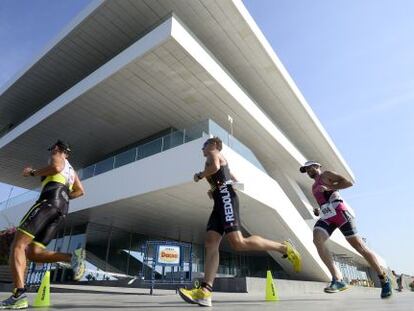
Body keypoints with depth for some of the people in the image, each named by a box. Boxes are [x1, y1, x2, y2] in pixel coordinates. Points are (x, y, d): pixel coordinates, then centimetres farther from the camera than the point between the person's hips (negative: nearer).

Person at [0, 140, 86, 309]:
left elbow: (56, 168, -11)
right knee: (32, 253, 2)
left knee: (18, 244, -11)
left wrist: (32, 172, 2)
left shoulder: (57, 157, 15)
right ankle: (73, 257, -17)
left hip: (49, 201, -8)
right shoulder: (71, 170, 37)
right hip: (62, 209, 8)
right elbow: (80, 191, 30)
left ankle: (19, 295, -25)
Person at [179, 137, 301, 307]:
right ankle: (204, 292, -14)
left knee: (238, 243, -21)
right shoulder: (221, 161, 34)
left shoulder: (214, 153, 8)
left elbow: (215, 167, -16)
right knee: (211, 244, -6)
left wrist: (199, 175, 0)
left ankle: (283, 247, -9)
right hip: (221, 199, 10)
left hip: (225, 197, -10)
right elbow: (234, 180, 38)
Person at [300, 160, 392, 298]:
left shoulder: (326, 174, 9)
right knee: (317, 240, -22)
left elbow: (348, 183, -4)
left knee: (359, 245, -4)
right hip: (326, 216, 6)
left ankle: (384, 279, 17)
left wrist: (328, 188, -11)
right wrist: (318, 211, 13)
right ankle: (338, 280, -24)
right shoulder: (314, 187, 29)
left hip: (339, 212, -6)